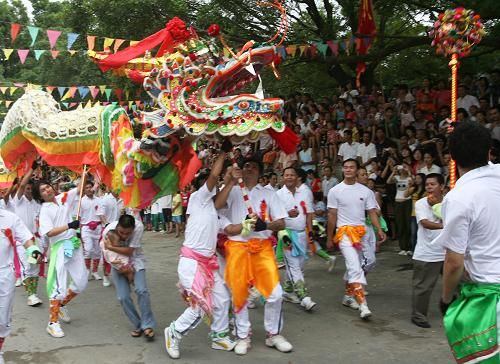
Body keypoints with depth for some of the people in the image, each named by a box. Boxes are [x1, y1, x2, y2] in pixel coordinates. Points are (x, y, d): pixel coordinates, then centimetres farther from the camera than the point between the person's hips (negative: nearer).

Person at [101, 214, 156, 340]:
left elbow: (130, 251, -27)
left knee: (141, 290, -22)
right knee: (123, 297, -11)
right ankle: (138, 325, 9)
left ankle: (147, 325, -7)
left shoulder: (138, 227, -31)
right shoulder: (108, 231, -26)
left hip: (135, 261, -1)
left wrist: (111, 247, -34)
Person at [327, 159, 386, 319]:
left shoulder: (366, 191, 5)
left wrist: (379, 230, -11)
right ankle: (362, 304, -21)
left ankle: (348, 296, 32)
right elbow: (332, 215, 2)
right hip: (344, 232, -4)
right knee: (355, 267, -16)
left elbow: (372, 212, 3)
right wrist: (329, 238, 3)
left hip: (362, 232, 4)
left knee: (353, 266, 15)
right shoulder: (335, 191, -1)